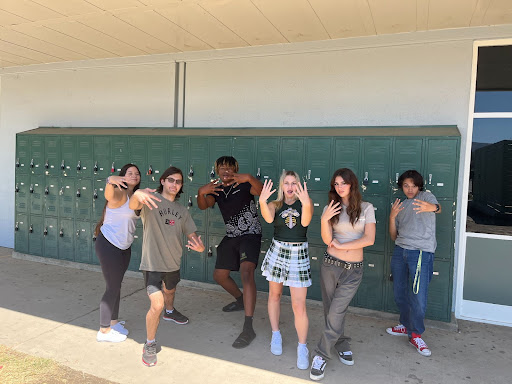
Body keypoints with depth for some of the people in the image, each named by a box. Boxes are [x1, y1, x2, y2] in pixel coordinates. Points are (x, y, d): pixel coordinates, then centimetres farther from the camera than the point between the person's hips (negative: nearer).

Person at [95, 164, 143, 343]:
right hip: (108, 245, -8)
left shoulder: (134, 197, 8)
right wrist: (110, 180, -63)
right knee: (113, 287, -2)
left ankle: (113, 322, 34)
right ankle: (104, 330, 12)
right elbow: (109, 195, -41)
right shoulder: (119, 193, -18)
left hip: (124, 247, 9)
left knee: (117, 285, 18)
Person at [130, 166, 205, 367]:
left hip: (173, 263, 6)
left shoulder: (182, 210, 6)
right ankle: (150, 345, 5)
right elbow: (133, 205, -34)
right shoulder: (151, 201, -12)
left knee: (170, 291, 31)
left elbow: (192, 235, 5)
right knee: (157, 304, -18)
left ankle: (170, 312, 64)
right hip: (152, 263, -6)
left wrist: (200, 247, -19)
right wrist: (137, 194, -59)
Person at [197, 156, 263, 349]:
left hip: (250, 234, -7)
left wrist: (249, 177, -47)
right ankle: (241, 300, 42)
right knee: (219, 275, 15)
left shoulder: (243, 185, -10)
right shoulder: (216, 189, 5)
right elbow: (203, 205, -11)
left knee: (246, 272, -28)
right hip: (231, 236, 7)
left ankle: (248, 327, -30)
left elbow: (261, 191, -29)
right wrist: (201, 192, -32)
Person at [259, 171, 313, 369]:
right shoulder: (275, 204, 1)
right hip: (277, 251, 3)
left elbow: (305, 222, -20)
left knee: (299, 306, -3)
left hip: (299, 255, -2)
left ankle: (302, 347, 14)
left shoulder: (305, 201, -3)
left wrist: (306, 204, -39)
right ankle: (276, 335, 36)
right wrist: (262, 201, -40)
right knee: (274, 295, 16)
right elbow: (268, 218, -21)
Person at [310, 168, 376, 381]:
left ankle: (322, 355, 9)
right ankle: (342, 346, 34)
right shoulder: (330, 209, 2)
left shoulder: (366, 208, -1)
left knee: (336, 312, -7)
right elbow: (327, 240, -8)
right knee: (331, 311, 11)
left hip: (353, 270, -2)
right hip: (330, 266, 2)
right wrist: (324, 220, -24)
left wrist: (341, 246, -8)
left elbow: (369, 239, -10)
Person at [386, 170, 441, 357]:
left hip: (421, 252, -5)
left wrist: (431, 207, -45)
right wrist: (392, 217, -3)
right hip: (400, 251, 6)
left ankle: (415, 334, 14)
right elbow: (394, 236, 14)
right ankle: (406, 325, 36)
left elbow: (438, 207, -21)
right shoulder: (401, 206, 17)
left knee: (418, 298, -8)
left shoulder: (425, 196, 2)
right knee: (399, 294, 13)